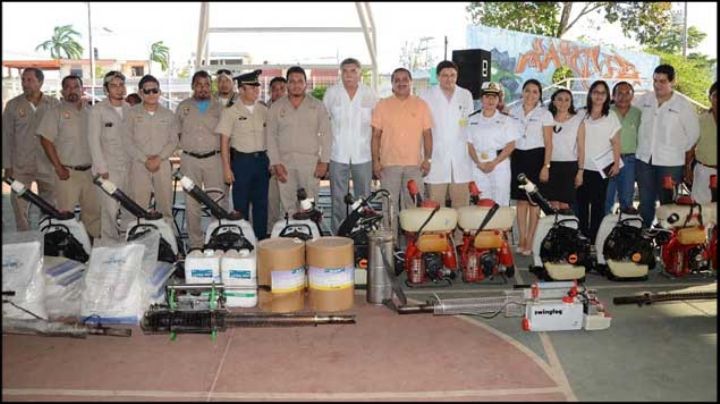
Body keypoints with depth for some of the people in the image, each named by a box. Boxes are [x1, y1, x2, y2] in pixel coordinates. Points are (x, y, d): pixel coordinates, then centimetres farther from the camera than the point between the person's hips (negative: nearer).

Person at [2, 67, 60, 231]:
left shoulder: (54, 104, 1)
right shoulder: (13, 105, 2)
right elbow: (6, 136, 3)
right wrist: (7, 166, -1)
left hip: (48, 165, 0)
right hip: (20, 166, 0)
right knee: (19, 205, 2)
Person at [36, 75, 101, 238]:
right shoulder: (55, 113, -2)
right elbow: (46, 140, -6)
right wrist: (58, 168, -11)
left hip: (90, 171, 4)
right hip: (68, 172, -4)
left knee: (93, 210, 10)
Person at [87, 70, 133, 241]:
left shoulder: (130, 109, 12)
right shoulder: (98, 110, -1)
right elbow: (94, 141, -5)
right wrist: (102, 168, -10)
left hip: (129, 167, 4)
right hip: (109, 169, -4)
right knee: (110, 210, -7)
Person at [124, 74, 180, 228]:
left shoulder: (168, 115, 8)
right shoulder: (132, 113, 3)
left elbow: (173, 141, 4)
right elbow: (128, 141, -2)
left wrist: (158, 158, -9)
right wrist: (145, 159, -11)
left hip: (162, 164, 1)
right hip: (139, 164, -1)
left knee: (166, 206, 3)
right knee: (138, 207, -3)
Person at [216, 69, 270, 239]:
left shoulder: (264, 110, 8)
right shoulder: (231, 112, -3)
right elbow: (224, 141, -4)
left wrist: (271, 161, 8)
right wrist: (226, 168, -8)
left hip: (262, 159, 4)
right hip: (241, 160, -3)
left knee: (261, 203, 9)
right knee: (241, 204, 2)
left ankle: (261, 239, 19)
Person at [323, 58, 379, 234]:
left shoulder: (369, 93, 2)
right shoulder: (331, 92, 3)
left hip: (363, 154, 0)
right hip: (338, 154, 0)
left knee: (364, 197, 9)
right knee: (338, 198, 5)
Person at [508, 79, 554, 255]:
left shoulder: (545, 114, 0)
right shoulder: (514, 111, 10)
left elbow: (548, 143, -3)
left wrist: (546, 166, -10)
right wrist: (508, 159, 5)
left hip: (536, 157, -3)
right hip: (518, 157, 3)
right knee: (521, 200, 6)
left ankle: (530, 241, 5)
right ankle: (521, 239, 13)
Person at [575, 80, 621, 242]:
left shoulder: (611, 117, 5)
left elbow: (616, 142, 5)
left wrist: (616, 164, -4)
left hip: (601, 167, -1)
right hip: (582, 166, 1)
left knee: (598, 204, 2)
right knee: (581, 203, 1)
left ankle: (595, 238, 8)